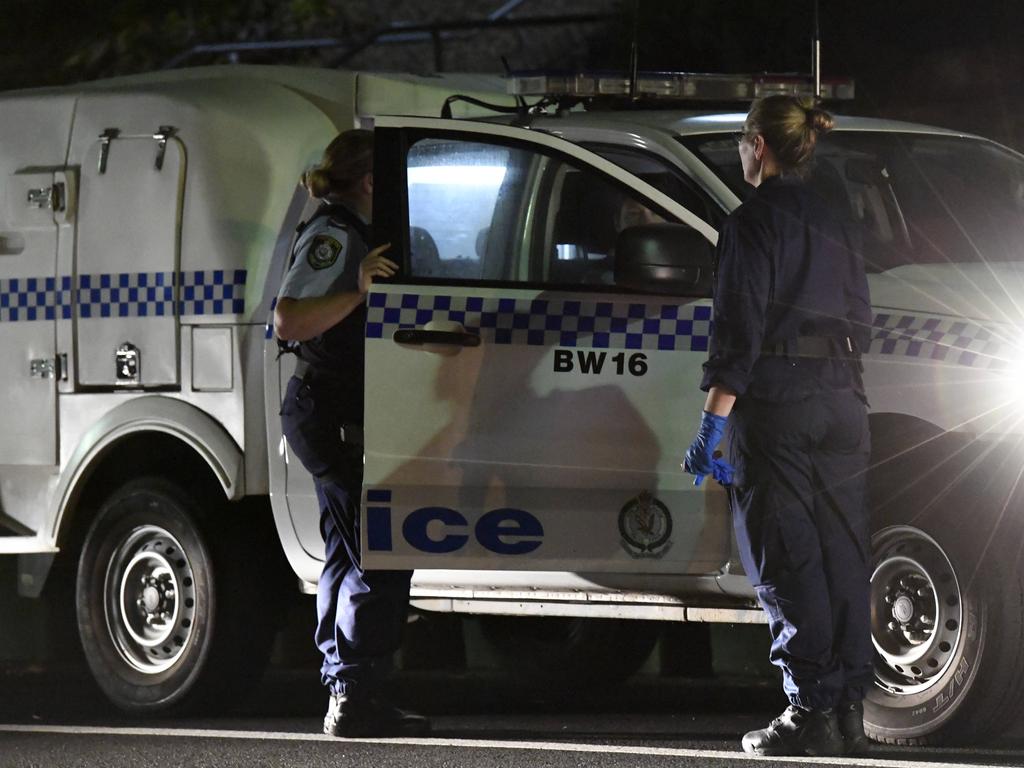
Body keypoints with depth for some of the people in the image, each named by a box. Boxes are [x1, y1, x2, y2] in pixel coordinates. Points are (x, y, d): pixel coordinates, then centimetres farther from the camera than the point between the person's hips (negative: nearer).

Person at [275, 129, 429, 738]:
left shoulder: (354, 234, 20)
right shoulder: (333, 235, -13)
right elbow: (289, 322, -25)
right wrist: (358, 292, -32)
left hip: (338, 419, 11)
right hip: (332, 414, -11)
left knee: (350, 558, 13)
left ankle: (347, 695, 18)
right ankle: (357, 696, -15)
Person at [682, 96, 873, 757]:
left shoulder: (754, 222, -6)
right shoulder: (836, 228, 17)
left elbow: (739, 331, -13)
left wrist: (713, 423, -15)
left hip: (776, 403, -7)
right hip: (843, 404, 7)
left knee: (787, 560, -5)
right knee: (841, 555, 6)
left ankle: (811, 714, -9)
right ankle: (848, 711, 6)